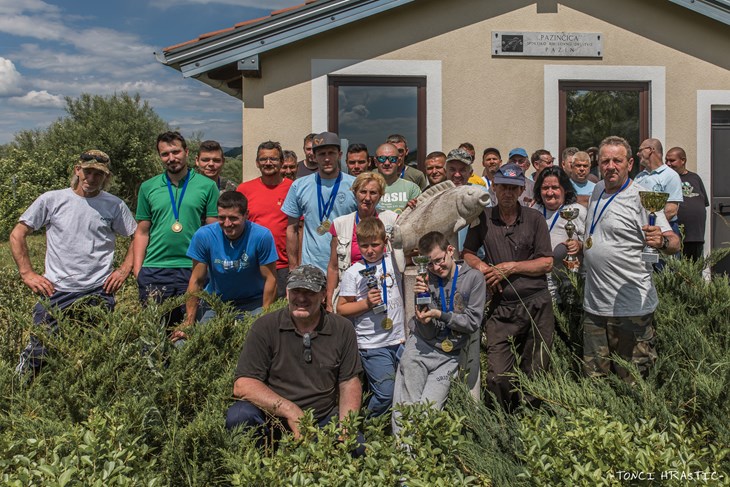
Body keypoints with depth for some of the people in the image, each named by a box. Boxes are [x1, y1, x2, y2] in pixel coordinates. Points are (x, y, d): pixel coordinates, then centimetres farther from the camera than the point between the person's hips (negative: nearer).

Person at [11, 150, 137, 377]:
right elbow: (17, 235, 6)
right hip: (55, 291, 0)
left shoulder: (115, 205, 2)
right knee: (37, 352, 1)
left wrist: (124, 269, 2)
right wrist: (27, 273, -1)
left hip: (100, 292, 1)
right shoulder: (52, 200, 1)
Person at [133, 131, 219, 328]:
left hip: (193, 269, -2)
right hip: (154, 270, 2)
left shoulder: (207, 186, 2)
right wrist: (137, 270, 2)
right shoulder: (148, 187, 9)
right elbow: (142, 232, 10)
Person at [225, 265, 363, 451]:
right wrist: (291, 411, -24)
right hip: (271, 418, -1)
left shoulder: (343, 329, 2)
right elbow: (242, 385, -14)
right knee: (238, 416, -29)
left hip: (324, 420, 1)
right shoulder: (264, 327, -6)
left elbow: (349, 383, 6)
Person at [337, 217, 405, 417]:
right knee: (385, 393, -4)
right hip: (372, 345, -4)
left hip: (399, 340, 4)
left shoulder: (393, 262, 4)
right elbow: (341, 308, -2)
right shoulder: (353, 273, -4)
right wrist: (366, 303, -15)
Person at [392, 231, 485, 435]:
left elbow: (473, 322, -6)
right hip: (420, 349, 1)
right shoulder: (428, 280, -4)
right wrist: (422, 302, -21)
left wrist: (440, 315, -17)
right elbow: (428, 333, -4)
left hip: (449, 356, 0)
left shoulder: (473, 278, -3)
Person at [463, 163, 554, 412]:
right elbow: (467, 253, 14)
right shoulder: (483, 218, 6)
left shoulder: (535, 218, 3)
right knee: (498, 377, -4)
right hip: (501, 307, 0)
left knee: (534, 374, 9)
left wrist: (512, 267, -9)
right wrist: (481, 266, -6)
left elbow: (547, 263, 0)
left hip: (536, 305, 0)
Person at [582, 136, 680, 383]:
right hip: (594, 305, 7)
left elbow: (674, 243, -18)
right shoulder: (598, 189, 11)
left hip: (631, 308, -7)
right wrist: (579, 245, 13)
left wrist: (661, 241, -37)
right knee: (593, 381, 15)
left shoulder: (641, 197, -11)